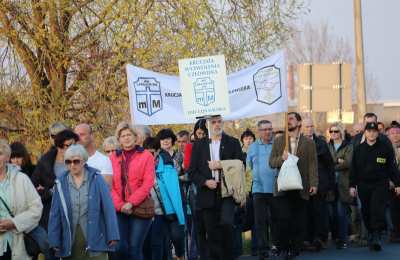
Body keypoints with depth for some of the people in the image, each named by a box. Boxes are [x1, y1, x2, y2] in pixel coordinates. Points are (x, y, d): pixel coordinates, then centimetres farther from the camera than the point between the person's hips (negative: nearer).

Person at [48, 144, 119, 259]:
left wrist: (112, 235, -9)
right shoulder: (61, 183, 2)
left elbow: (108, 208, -5)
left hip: (94, 240, -2)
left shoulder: (96, 179, -4)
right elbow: (55, 214, 4)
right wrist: (54, 240, 1)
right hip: (70, 244, 3)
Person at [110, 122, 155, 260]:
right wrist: (120, 205, -10)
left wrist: (131, 203, -14)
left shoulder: (146, 156, 3)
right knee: (120, 247, -7)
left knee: (135, 248, -4)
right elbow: (110, 185, 4)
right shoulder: (113, 157, 11)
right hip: (119, 210, 2)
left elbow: (147, 184, -6)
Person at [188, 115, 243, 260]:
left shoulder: (233, 143, 8)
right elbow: (192, 171, 7)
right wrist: (205, 182, -9)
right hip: (207, 193, 2)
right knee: (212, 234, 2)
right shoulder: (199, 145, 10)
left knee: (226, 223, -21)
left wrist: (222, 165, -10)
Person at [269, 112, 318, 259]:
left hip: (301, 188, 0)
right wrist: (281, 158, -13)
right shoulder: (278, 141, 13)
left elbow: (312, 165, 3)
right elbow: (271, 162, 8)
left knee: (299, 222, 0)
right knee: (283, 219, -9)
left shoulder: (308, 143, 8)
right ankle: (283, 248, 5)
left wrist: (314, 184, -8)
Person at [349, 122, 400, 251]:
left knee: (378, 211, -13)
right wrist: (352, 185, 3)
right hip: (363, 186, 3)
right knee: (366, 212, 6)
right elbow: (354, 169, 8)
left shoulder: (385, 148, 1)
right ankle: (370, 235, 18)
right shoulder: (358, 149, 7)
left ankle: (377, 238, -14)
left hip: (380, 185, -3)